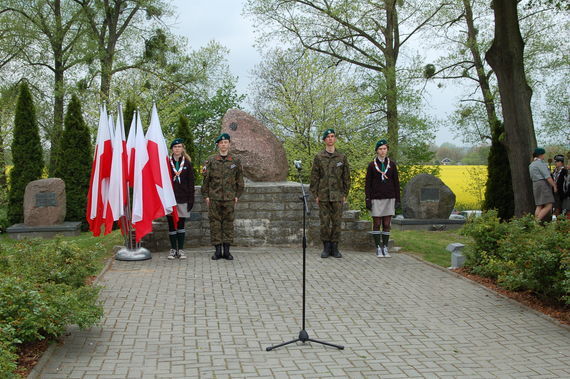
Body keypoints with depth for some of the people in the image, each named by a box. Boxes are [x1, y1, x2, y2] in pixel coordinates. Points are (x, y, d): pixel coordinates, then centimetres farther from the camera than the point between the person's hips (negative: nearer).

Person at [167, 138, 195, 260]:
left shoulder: (187, 163, 5)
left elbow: (191, 182, 4)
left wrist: (191, 199, -2)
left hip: (183, 199, 0)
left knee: (181, 224, 4)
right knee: (171, 225, 4)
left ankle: (181, 249, 10)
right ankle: (173, 249, 13)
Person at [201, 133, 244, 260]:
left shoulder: (235, 161, 5)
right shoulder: (211, 160, 4)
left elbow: (239, 180, 9)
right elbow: (206, 179, 5)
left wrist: (237, 195, 3)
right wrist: (206, 196, 1)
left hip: (229, 198, 0)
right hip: (214, 198, 0)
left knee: (228, 223, 4)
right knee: (215, 223, 2)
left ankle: (227, 250, 11)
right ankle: (217, 250, 10)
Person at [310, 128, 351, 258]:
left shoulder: (342, 157, 6)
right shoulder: (319, 157, 3)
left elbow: (346, 177, 8)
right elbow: (314, 177, 3)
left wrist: (345, 194, 2)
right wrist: (315, 195, -2)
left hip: (337, 196, 1)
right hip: (323, 195, -1)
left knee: (337, 222, 3)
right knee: (324, 223, 2)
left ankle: (335, 248, 12)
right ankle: (326, 248, 11)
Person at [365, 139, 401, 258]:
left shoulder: (392, 164, 5)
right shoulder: (372, 165, 1)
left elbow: (396, 182, 7)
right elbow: (368, 183, 1)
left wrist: (397, 199, 2)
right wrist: (367, 200, -5)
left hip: (389, 198, 1)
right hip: (376, 199, -1)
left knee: (387, 224, 4)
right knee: (377, 224, 2)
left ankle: (385, 248, 11)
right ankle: (378, 248, 8)